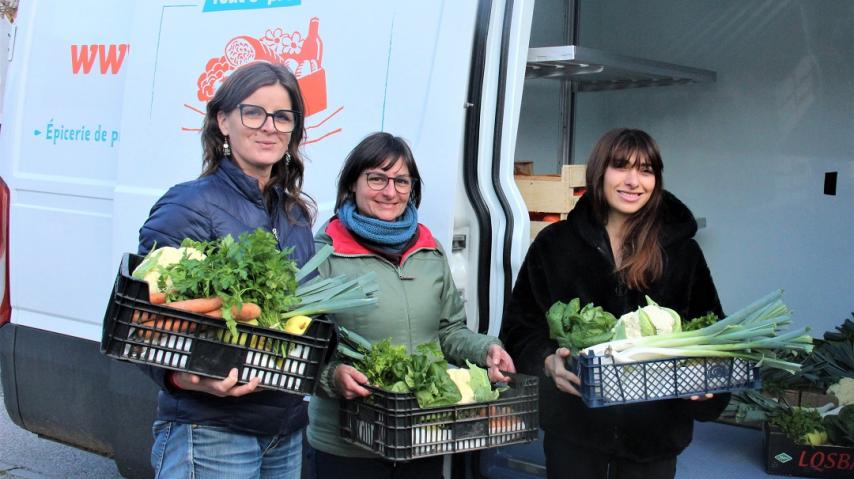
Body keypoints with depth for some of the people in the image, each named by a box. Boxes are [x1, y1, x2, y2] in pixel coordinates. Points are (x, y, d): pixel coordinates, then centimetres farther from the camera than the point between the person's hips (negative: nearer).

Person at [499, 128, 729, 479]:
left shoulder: (682, 251, 5)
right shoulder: (556, 244, 2)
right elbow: (521, 324, 0)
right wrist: (548, 362, -21)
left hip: (655, 432, 1)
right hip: (575, 426, -1)